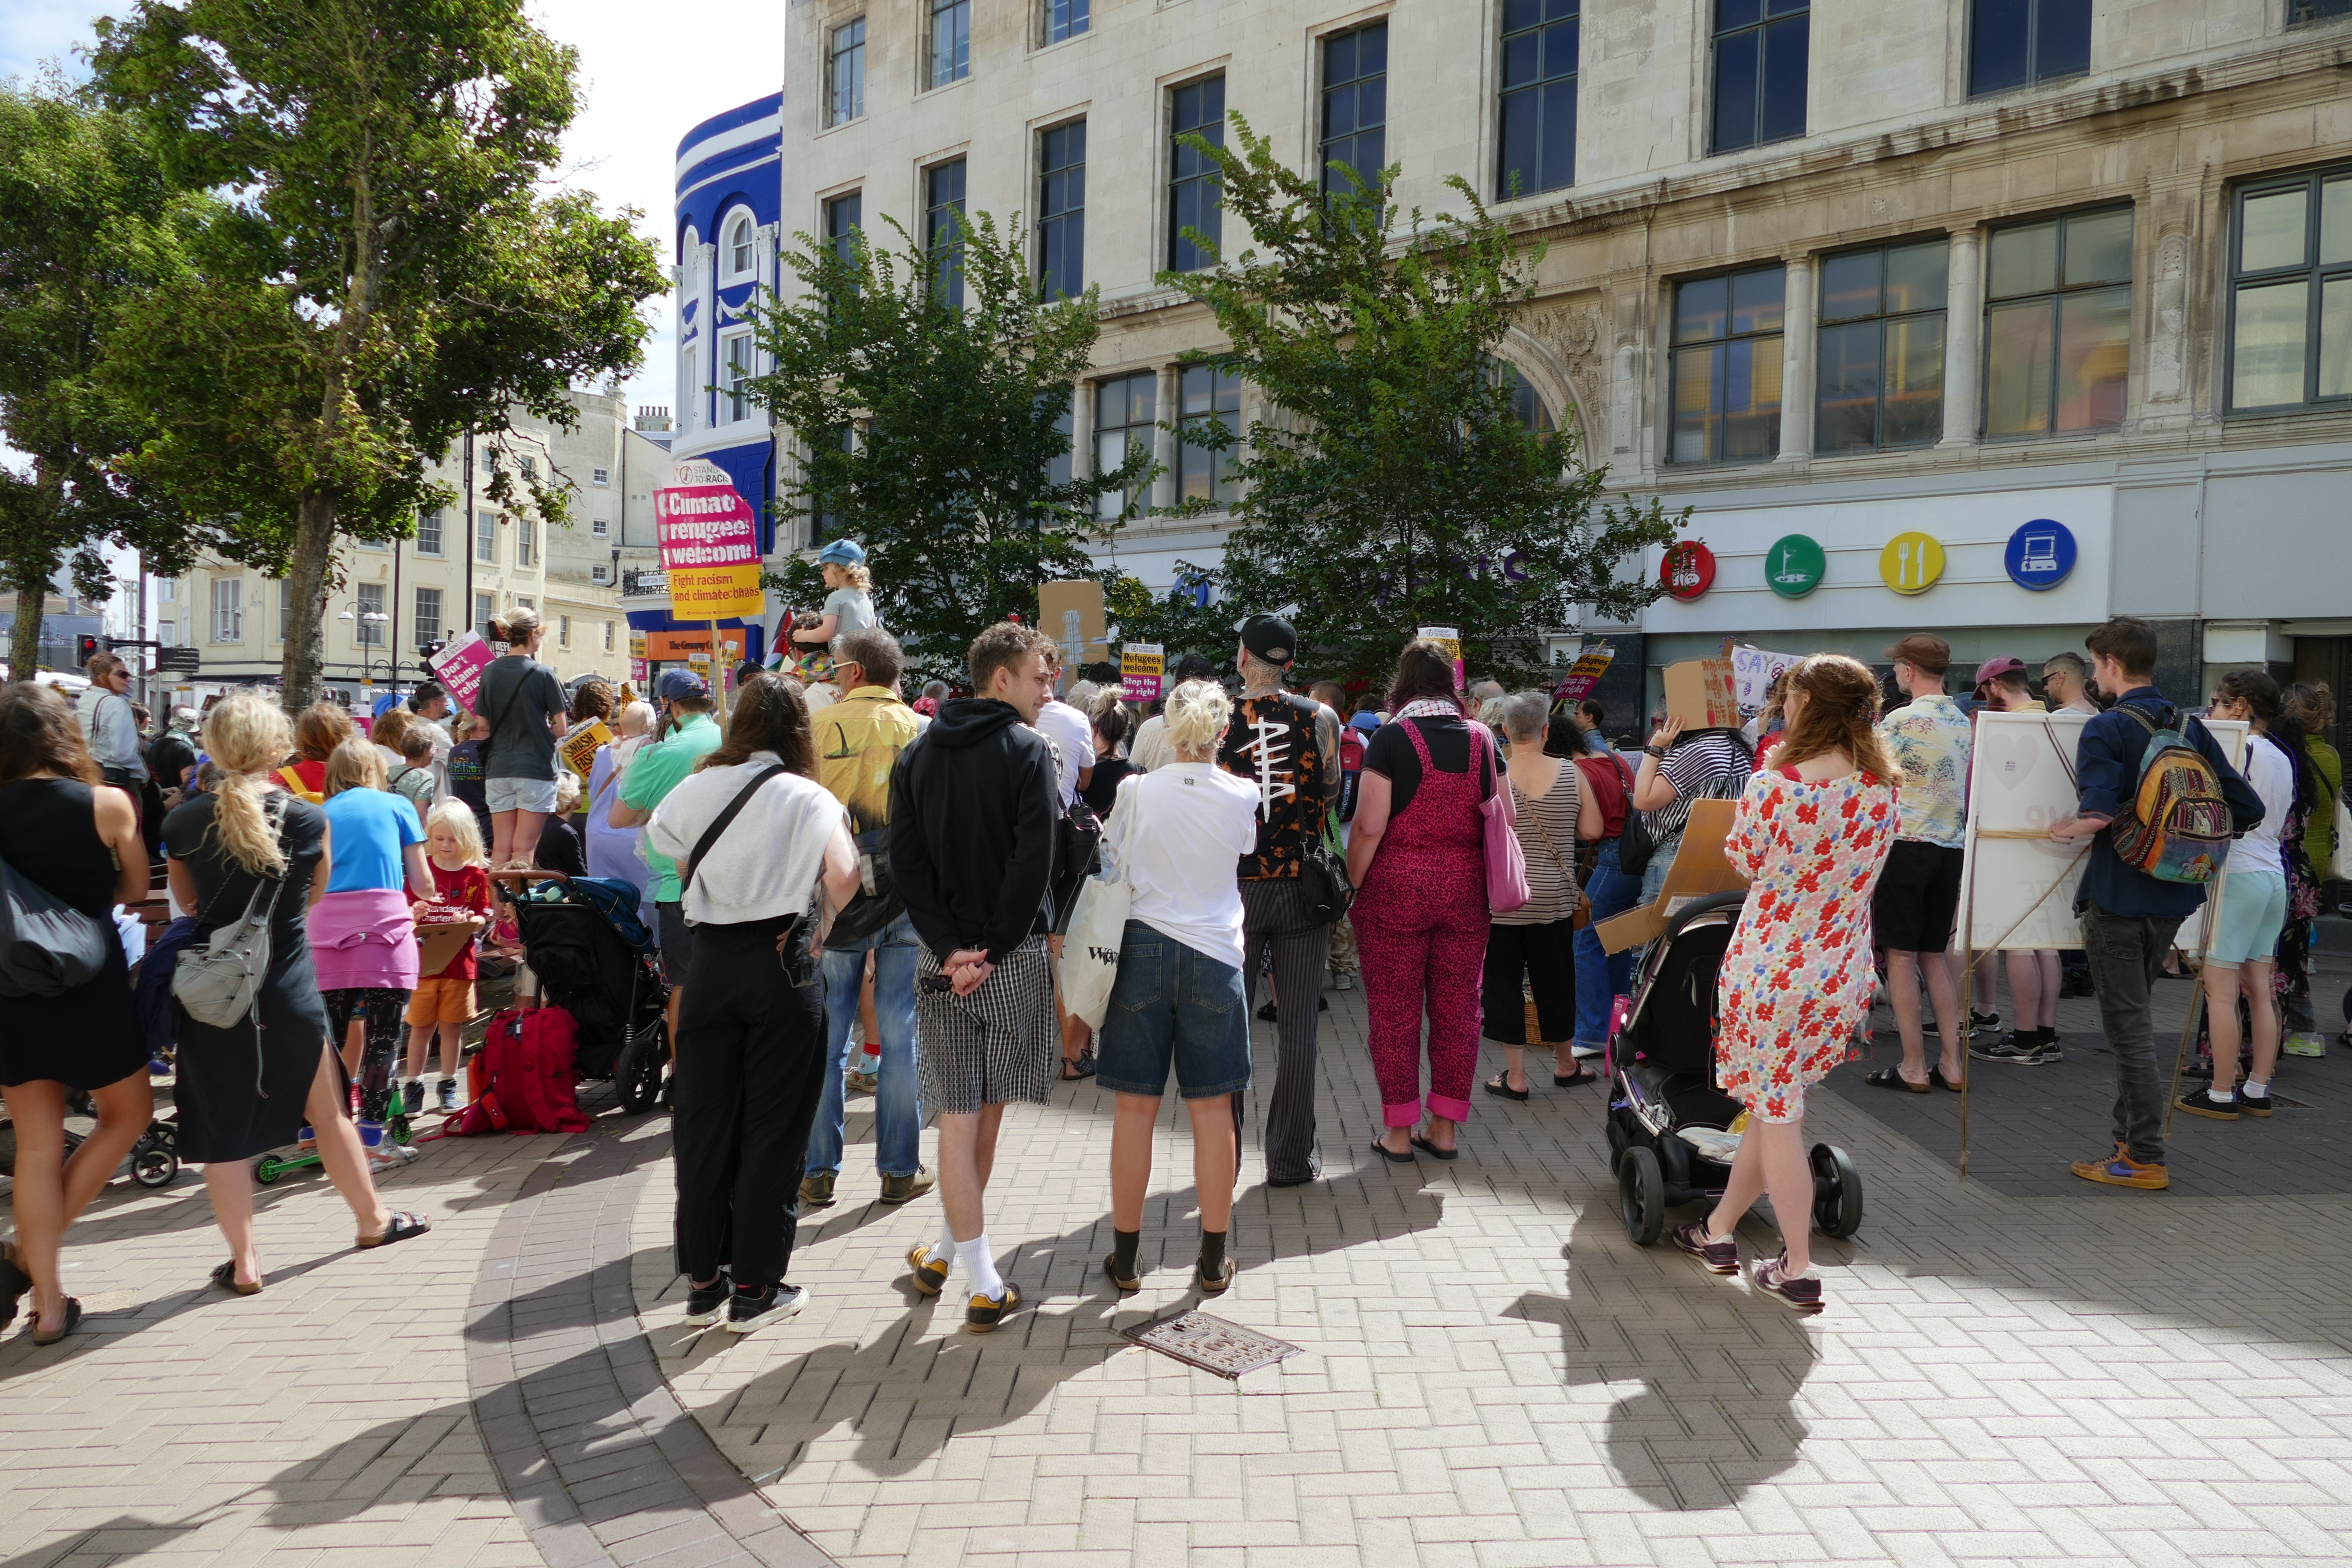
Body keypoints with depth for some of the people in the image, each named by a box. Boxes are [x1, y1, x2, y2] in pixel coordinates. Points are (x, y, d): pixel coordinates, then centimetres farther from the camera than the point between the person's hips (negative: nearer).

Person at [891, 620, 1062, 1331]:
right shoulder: (1027, 751, -8)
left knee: (960, 1117, 5)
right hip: (1013, 957, -3)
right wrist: (992, 948, -10)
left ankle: (972, 1273, 9)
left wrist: (949, 947, -6)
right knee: (988, 1111, 13)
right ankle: (953, 1250, 26)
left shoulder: (916, 756, 7)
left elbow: (906, 861, -1)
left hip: (943, 958, 4)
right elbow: (1034, 862, -17)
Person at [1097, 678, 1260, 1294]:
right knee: (1212, 1109, 7)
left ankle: (1126, 1257, 16)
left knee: (1135, 1107, 6)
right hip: (1214, 954, 0)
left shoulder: (1136, 791, -4)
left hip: (1142, 949, 0)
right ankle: (1213, 1262, 15)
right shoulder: (1243, 797, -3)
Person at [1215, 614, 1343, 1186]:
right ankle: (1291, 1159, 12)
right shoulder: (1320, 718, -2)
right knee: (1296, 1028, 6)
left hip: (1235, 887, 0)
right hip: (1303, 885, 0)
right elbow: (1333, 799, 3)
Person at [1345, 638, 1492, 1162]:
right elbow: (1503, 819, 7)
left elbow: (1370, 825, -12)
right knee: (1457, 1008, 10)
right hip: (1465, 888, 4)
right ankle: (1445, 1127, 17)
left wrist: (1353, 884, -3)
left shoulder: (1392, 737, -8)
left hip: (1397, 887, -4)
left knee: (1395, 1011, 5)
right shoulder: (1480, 739, 5)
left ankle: (1398, 1130, 11)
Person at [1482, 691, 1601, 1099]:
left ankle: (1515, 1076, 10)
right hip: (1554, 898, 2)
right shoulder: (1571, 774, -5)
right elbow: (1592, 829, -2)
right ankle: (1565, 1065, 32)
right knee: (1555, 981, 16)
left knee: (1504, 982, 7)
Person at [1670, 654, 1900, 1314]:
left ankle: (1797, 1271, 12)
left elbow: (1744, 861, -2)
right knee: (1773, 1104, 18)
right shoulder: (1883, 792, -1)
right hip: (1844, 975, 6)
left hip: (1769, 968, -6)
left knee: (1776, 1115, 6)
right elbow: (1862, 868, 11)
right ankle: (1719, 1230, 33)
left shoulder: (1774, 786, -18)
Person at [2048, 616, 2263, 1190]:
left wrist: (2066, 831, -9)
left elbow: (2098, 813, -29)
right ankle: (2131, 1138, 26)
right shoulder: (2190, 728, 6)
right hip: (2173, 896, 7)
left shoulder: (2106, 729, -15)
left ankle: (2146, 1160, 8)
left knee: (2129, 1028, 1)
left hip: (2118, 897, -7)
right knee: (2134, 1019, 19)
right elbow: (2247, 809, 4)